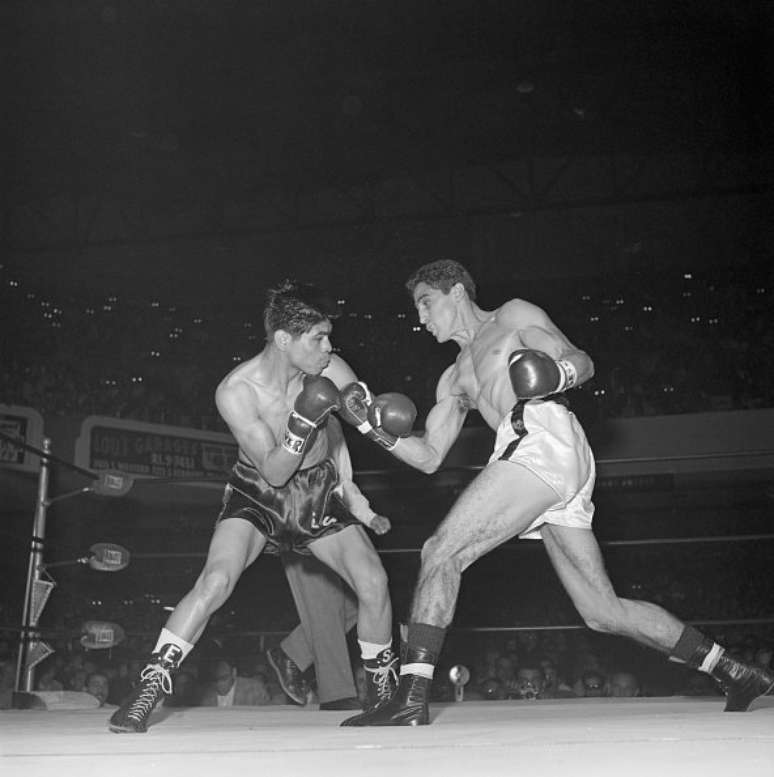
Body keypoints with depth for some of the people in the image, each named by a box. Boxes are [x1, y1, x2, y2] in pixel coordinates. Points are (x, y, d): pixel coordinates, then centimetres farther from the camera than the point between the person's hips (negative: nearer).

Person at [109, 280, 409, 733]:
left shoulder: (331, 372, -19)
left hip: (319, 492, 3)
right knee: (216, 581, -26)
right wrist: (304, 423, -42)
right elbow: (274, 472, -25)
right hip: (258, 494, -2)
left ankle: (384, 694, 14)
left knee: (374, 582, -11)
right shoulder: (236, 392, -26)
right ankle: (148, 691, -12)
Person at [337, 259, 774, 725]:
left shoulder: (513, 316, 16)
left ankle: (411, 700, -16)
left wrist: (558, 373, -19)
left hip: (543, 436, -8)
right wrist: (372, 427, 13)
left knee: (441, 552, -13)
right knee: (603, 611, 5)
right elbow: (429, 457, 25)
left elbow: (584, 362, 4)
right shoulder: (454, 379, 34)